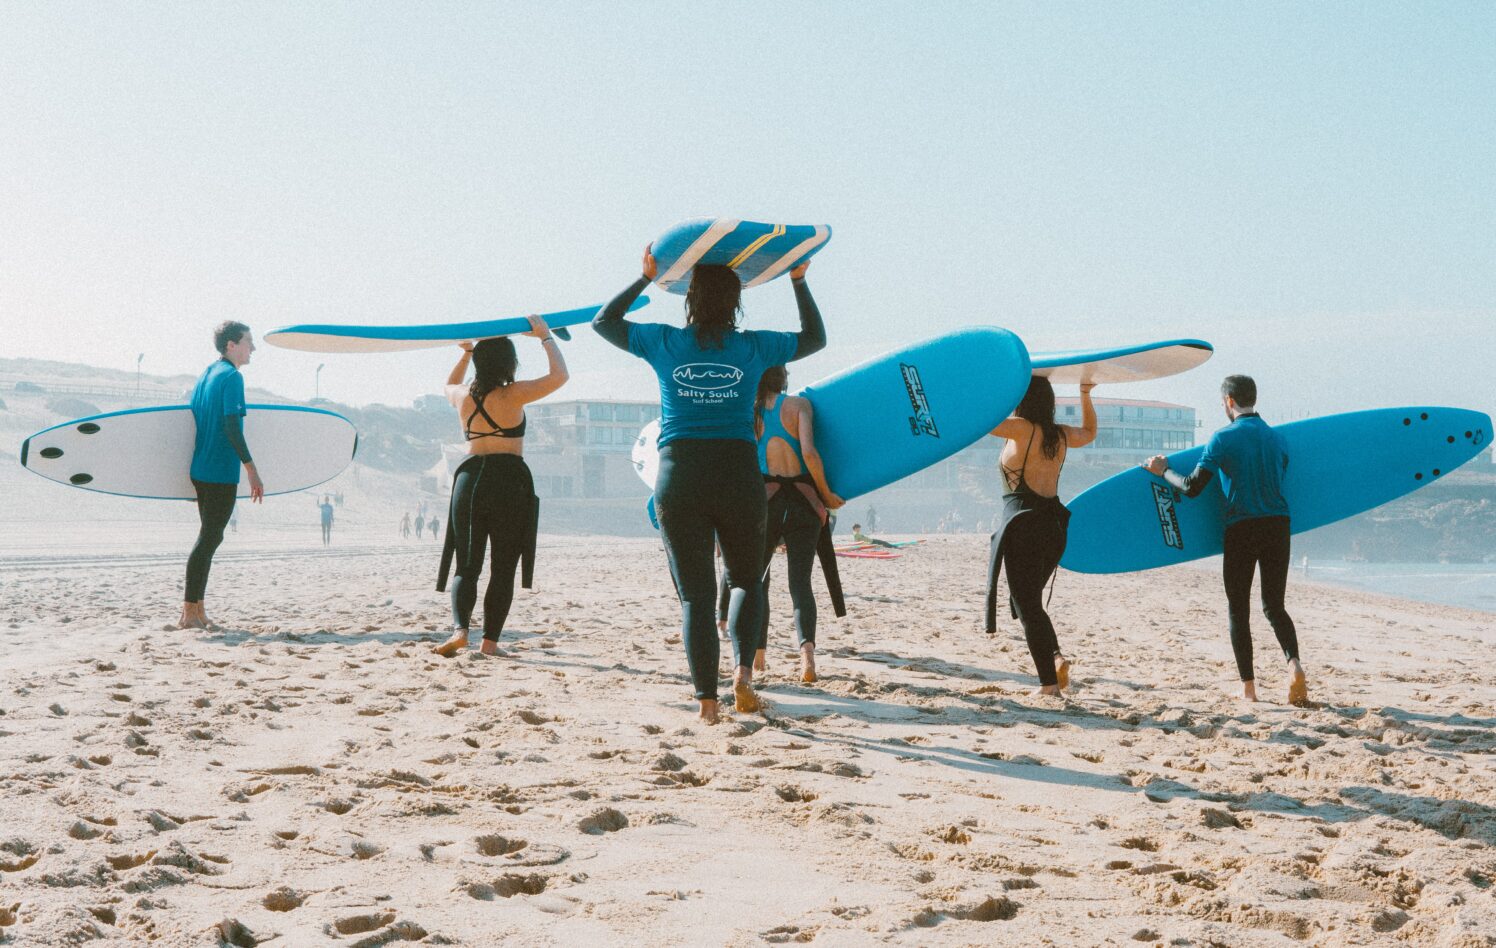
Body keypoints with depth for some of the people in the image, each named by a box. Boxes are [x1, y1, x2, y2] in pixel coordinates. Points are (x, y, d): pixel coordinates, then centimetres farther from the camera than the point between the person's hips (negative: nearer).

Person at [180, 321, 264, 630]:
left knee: (209, 537, 15)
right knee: (209, 539, -7)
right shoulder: (232, 377, -12)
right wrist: (252, 470, -20)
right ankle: (189, 613, -7)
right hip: (222, 472, -9)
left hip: (201, 470, 9)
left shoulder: (206, 375, 16)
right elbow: (232, 427, -20)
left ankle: (196, 610, 17)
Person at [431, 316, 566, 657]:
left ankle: (459, 629, -14)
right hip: (508, 480, -4)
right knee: (503, 568, 4)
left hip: (469, 477, 4)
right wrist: (546, 337, 6)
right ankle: (490, 640, 1)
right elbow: (559, 375, -5)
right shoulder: (512, 395, -8)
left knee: (466, 565, 7)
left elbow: (450, 384, 34)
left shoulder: (462, 397, 9)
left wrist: (467, 352, 35)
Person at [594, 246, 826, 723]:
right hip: (739, 473, 0)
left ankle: (707, 699, 1)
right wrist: (799, 281, 25)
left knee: (695, 594, 5)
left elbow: (604, 322, 19)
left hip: (678, 477, 0)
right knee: (746, 579, 18)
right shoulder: (752, 347, 3)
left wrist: (646, 277, 22)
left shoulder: (664, 343, 2)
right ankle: (743, 669, -2)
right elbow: (815, 337, 21)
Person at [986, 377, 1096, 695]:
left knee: (1026, 605, -2)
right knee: (1028, 601, 21)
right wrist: (1085, 394, 37)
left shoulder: (1022, 429, -10)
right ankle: (1057, 657, 1)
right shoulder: (1061, 434, 10)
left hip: (1023, 525, -7)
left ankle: (1049, 684, -6)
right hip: (1053, 527, 7)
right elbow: (1089, 432, 32)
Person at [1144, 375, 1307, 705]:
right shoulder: (1277, 438, 10)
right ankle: (1294, 664, -13)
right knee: (1274, 605, 13)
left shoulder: (1224, 439, -7)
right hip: (1278, 526, 4)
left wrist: (1163, 470, 8)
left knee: (1238, 610, 7)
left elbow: (1192, 487, -10)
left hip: (1242, 529, -4)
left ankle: (1248, 689, 6)